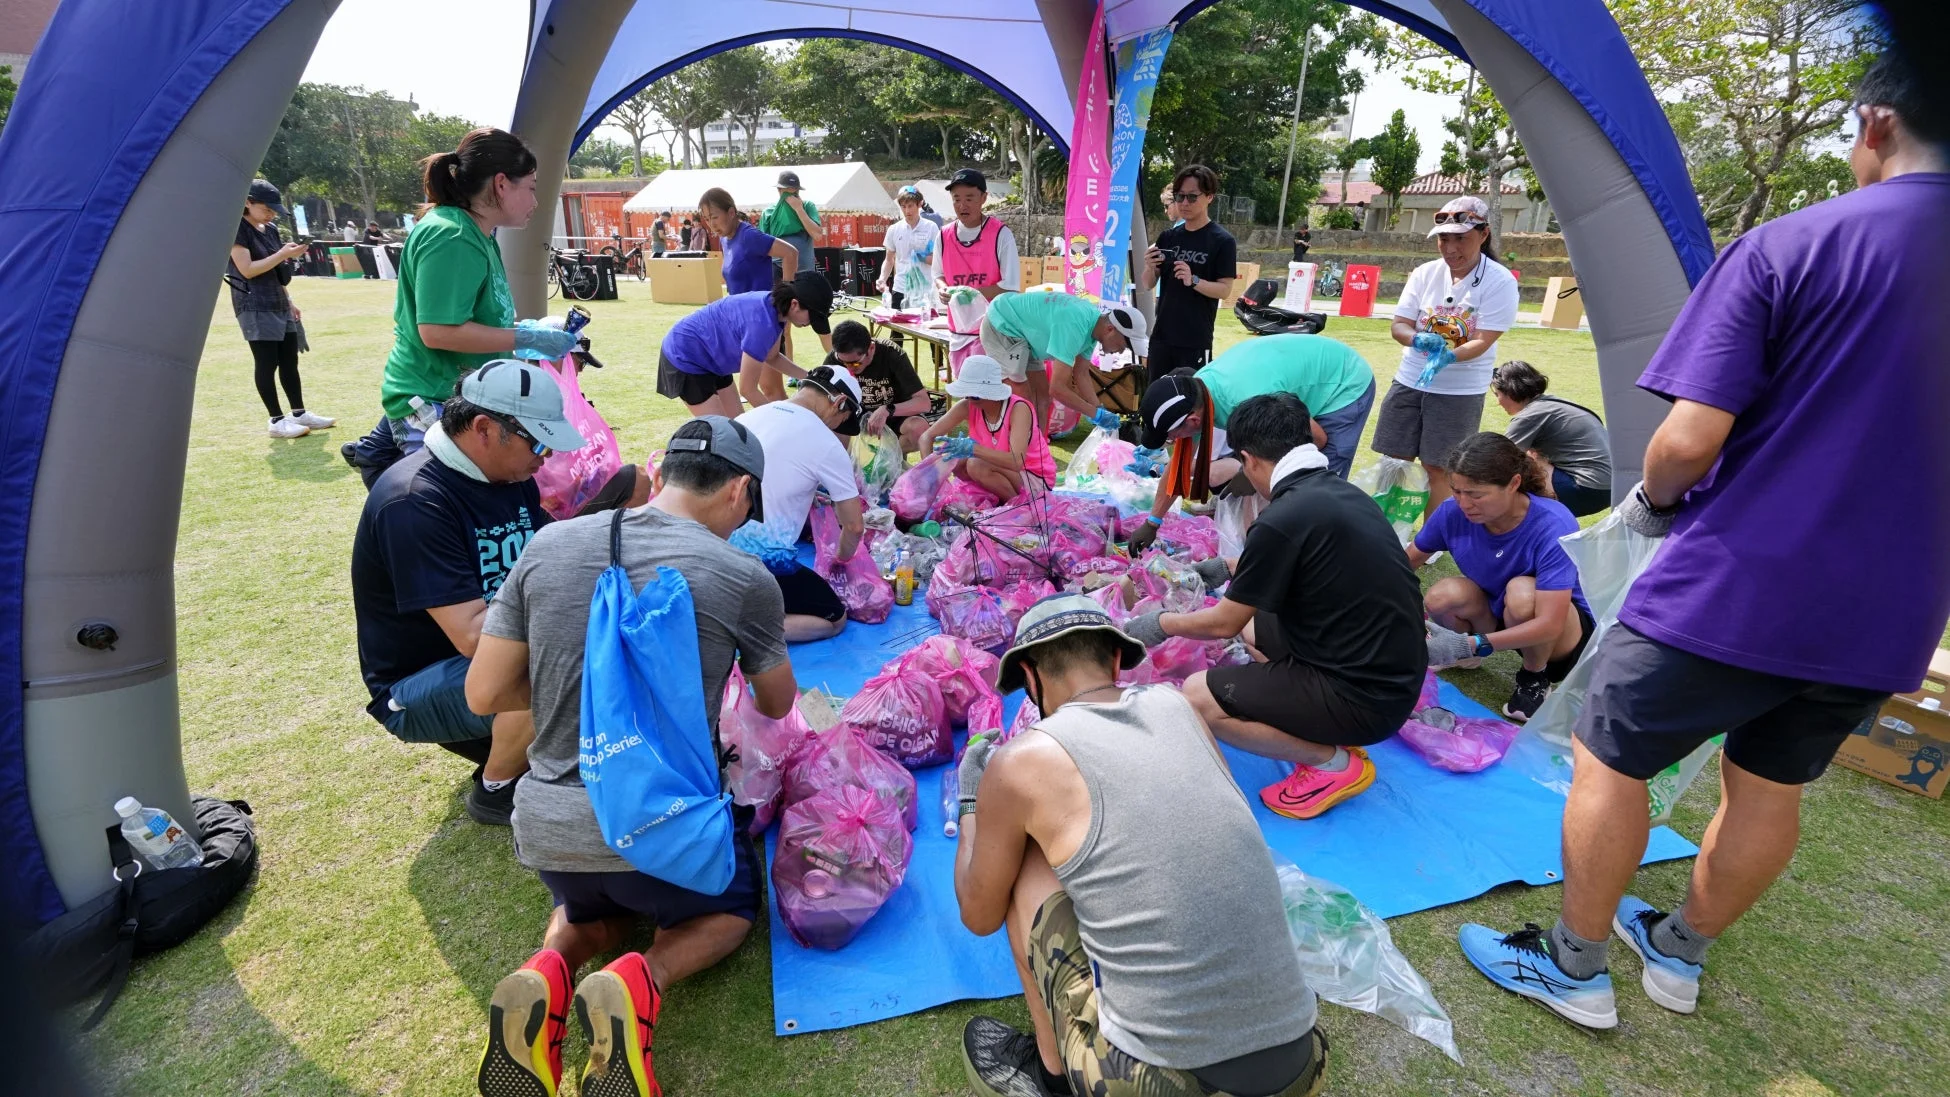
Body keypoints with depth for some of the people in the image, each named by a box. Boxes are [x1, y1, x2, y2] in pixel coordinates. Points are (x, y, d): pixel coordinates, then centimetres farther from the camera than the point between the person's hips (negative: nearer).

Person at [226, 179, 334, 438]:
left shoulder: (270, 229, 14)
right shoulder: (237, 229, -10)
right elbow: (247, 270, -18)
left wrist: (289, 301, 16)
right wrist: (283, 254, -21)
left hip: (278, 304, 8)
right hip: (254, 307, -8)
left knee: (290, 360, 9)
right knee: (267, 363, -6)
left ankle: (299, 414, 16)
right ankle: (277, 421, -3)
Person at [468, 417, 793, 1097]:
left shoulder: (548, 546, -4)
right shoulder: (743, 577, -13)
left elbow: (485, 695, 2)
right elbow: (777, 705, 5)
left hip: (547, 828, 4)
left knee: (587, 907, 37)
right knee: (733, 908, 29)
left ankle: (548, 970, 4)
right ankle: (640, 981, -1)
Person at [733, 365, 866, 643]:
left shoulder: (749, 416, 10)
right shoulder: (826, 443, -8)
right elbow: (855, 526, -2)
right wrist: (841, 559, 19)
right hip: (761, 559, -7)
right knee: (835, 619, 11)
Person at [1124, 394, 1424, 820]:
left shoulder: (1282, 520, -22)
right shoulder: (1343, 492, 5)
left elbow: (1223, 623, -10)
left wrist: (1159, 625, 7)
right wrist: (1230, 569, 38)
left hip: (1366, 698, -9)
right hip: (1396, 672, 9)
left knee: (1197, 697, -9)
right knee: (1255, 628, 24)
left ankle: (1333, 761, 0)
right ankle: (1327, 733, 14)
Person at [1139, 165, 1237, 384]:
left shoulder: (1222, 240, -6)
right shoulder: (1167, 236, 8)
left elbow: (1225, 289, -10)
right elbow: (1148, 284, 9)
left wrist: (1193, 280, -26)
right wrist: (1149, 267, -13)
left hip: (1196, 339, -5)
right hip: (1162, 335, 5)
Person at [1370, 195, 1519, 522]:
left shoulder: (1500, 281, -11)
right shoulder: (1425, 273, -1)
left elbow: (1483, 341, -16)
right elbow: (1398, 325, -3)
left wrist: (1448, 357, -36)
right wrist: (1418, 339, -25)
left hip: (1460, 391, -3)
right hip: (1408, 381, 4)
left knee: (1438, 469, 1)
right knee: (1393, 461, 5)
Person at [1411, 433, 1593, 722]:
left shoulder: (1553, 526, -32)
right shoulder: (1454, 511, -20)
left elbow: (1549, 625, -37)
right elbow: (1409, 560, -3)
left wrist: (1469, 645, -48)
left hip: (1565, 628, -4)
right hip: (1496, 614, 4)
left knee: (1521, 591, -36)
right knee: (1442, 596, -27)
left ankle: (1535, 679, -6)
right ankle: (1466, 655, 8)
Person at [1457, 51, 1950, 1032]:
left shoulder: (1783, 249, -13)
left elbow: (1689, 438, -20)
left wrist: (1651, 501, 1)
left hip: (1736, 582, -6)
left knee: (1607, 761, 10)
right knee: (1770, 785, 21)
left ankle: (1574, 968, 24)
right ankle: (1679, 950, 41)